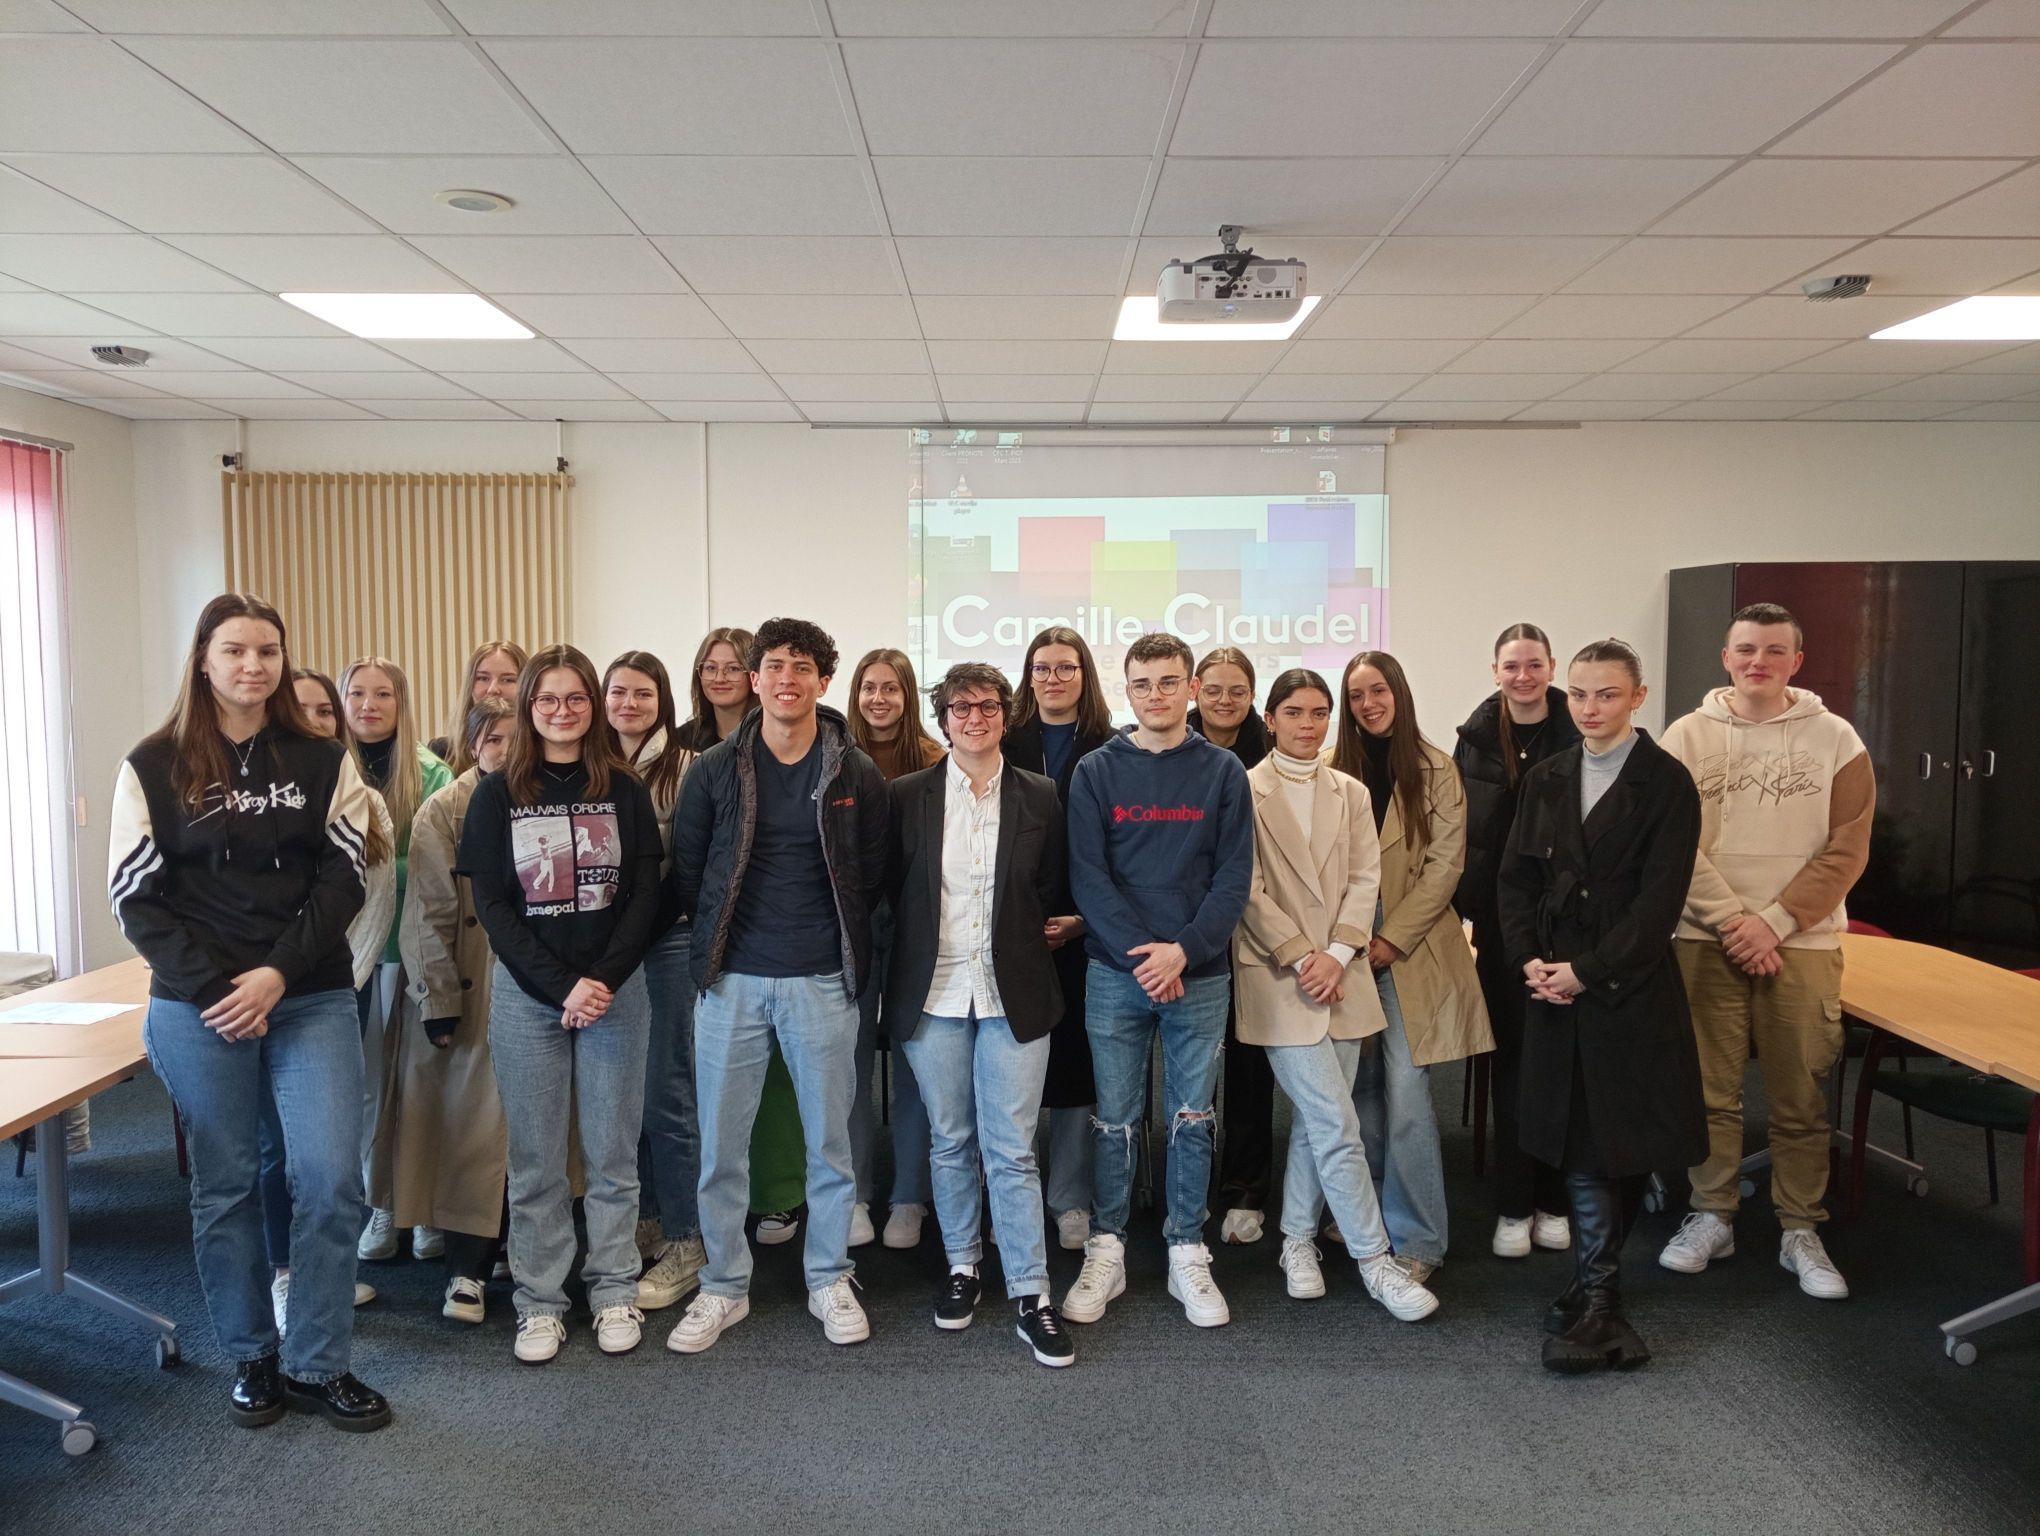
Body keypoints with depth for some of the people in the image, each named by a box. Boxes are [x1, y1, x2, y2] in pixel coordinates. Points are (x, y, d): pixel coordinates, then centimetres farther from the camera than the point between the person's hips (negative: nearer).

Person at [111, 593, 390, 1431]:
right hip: (197, 1009, -1)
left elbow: (343, 880, 0)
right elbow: (135, 895, -2)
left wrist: (279, 973, -13)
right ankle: (250, 1358, 26)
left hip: (312, 1000, 1)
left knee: (331, 1178, -4)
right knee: (224, 1186, 9)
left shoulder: (322, 762, 5)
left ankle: (316, 1364, 12)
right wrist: (215, 987, -12)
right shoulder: (153, 766, 2)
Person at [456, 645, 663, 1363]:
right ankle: (539, 1303, 16)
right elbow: (493, 906, -3)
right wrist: (562, 987, -12)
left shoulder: (624, 790, 4)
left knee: (611, 1151, 6)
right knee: (535, 1158, 5)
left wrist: (603, 980, -12)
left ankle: (615, 1291, 19)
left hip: (616, 989, 0)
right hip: (526, 992, 0)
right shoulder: (497, 794, 3)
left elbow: (644, 895, 1)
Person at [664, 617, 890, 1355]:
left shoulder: (856, 774, 0)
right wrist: (722, 934, 7)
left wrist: (837, 938, 6)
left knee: (830, 1139, 9)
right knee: (720, 1143, 7)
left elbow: (872, 875, 7)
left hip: (822, 980, 0)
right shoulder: (715, 769, -1)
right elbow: (685, 871, 5)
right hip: (731, 979, 0)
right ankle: (724, 1287, 24)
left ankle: (830, 1281, 26)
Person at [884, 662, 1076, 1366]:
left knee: (1012, 1150, -1)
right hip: (932, 991, 1)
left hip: (1014, 994, -1)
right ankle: (962, 1267, 30)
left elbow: (1054, 890, 8)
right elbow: (890, 888, 7)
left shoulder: (1041, 797, 2)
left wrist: (1018, 933, 3)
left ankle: (1031, 1297, 7)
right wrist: (926, 940, 4)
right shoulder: (908, 795, 1)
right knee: (950, 1141, 12)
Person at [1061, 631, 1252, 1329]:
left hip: (1199, 974, 1)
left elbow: (1234, 875, -1)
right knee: (1114, 1119, 7)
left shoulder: (1223, 772, 3)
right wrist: (1139, 952, -15)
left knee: (1192, 1120, 9)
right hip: (1115, 972, 0)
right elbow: (1088, 874, -4)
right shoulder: (1097, 772, 2)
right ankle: (1105, 1251, 20)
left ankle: (1188, 1255, 21)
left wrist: (1184, 950, -14)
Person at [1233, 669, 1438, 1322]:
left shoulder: (1350, 792, 12)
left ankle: (1297, 1241, 26)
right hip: (1278, 976, -5)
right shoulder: (1245, 790, -3)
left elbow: (1365, 878, 5)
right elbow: (1249, 890, -7)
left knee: (1317, 1120, 11)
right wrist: (1301, 958, -11)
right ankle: (1375, 1261, 4)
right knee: (1337, 1125, -6)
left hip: (1341, 975, 5)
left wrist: (1337, 954, -8)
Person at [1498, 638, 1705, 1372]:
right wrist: (1527, 959, -6)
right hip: (1556, 984, 4)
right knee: (1577, 1141, 7)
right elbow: (1517, 879, 9)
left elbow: (1660, 897, -11)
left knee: (1621, 1141, 2)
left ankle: (1592, 1297, 13)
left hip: (1631, 988, -4)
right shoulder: (1545, 780, 9)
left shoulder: (1666, 782, -5)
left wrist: (1588, 971, -15)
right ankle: (1598, 1297, 17)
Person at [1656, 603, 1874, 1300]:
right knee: (1710, 1091, 8)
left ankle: (1800, 1231, 20)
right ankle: (1712, 1217, 22)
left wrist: (1774, 922, -10)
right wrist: (1732, 918, -12)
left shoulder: (1834, 739, 3)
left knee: (1802, 1098, 6)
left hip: (1803, 943, 0)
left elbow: (1847, 850, -1)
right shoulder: (1687, 736, 2)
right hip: (1707, 940, 0)